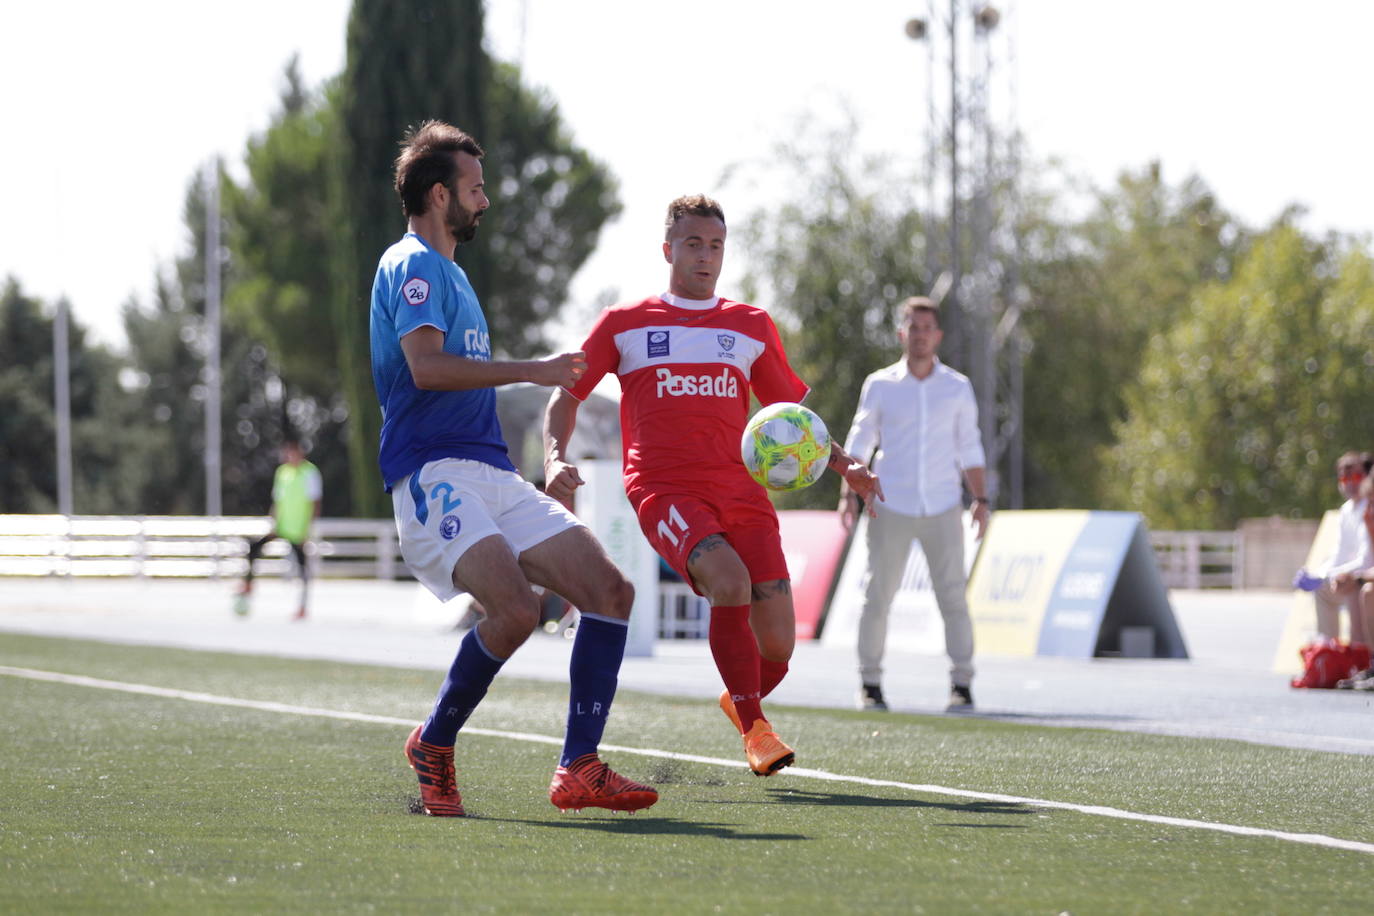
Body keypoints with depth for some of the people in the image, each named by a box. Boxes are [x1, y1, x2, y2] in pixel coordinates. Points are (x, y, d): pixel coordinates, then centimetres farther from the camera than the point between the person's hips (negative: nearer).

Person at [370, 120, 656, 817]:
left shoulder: (448, 271, 27)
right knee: (515, 608, -28)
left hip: (492, 474, 10)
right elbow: (426, 367, -20)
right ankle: (434, 744, -6)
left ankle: (579, 770, -5)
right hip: (435, 475, -10)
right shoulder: (413, 266, -4)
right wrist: (534, 370, -15)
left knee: (610, 591, -4)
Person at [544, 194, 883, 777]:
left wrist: (843, 466, 10)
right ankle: (753, 728, -15)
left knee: (777, 646, -8)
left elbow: (789, 413, 25)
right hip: (664, 490, -3)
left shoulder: (753, 326, 18)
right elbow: (565, 398, 15)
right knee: (729, 582, -33)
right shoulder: (624, 324, 11)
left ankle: (741, 700, 30)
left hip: (742, 491, 3)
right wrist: (555, 459, -5)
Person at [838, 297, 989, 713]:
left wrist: (981, 499, 4)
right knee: (877, 596, -1)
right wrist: (849, 493, -4)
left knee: (953, 596, -6)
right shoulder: (879, 386, 3)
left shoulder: (958, 387, 6)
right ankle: (870, 685, 9)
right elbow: (858, 444, 7)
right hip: (890, 508, 0)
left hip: (943, 509, 0)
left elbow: (969, 448, 12)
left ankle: (962, 686, -1)